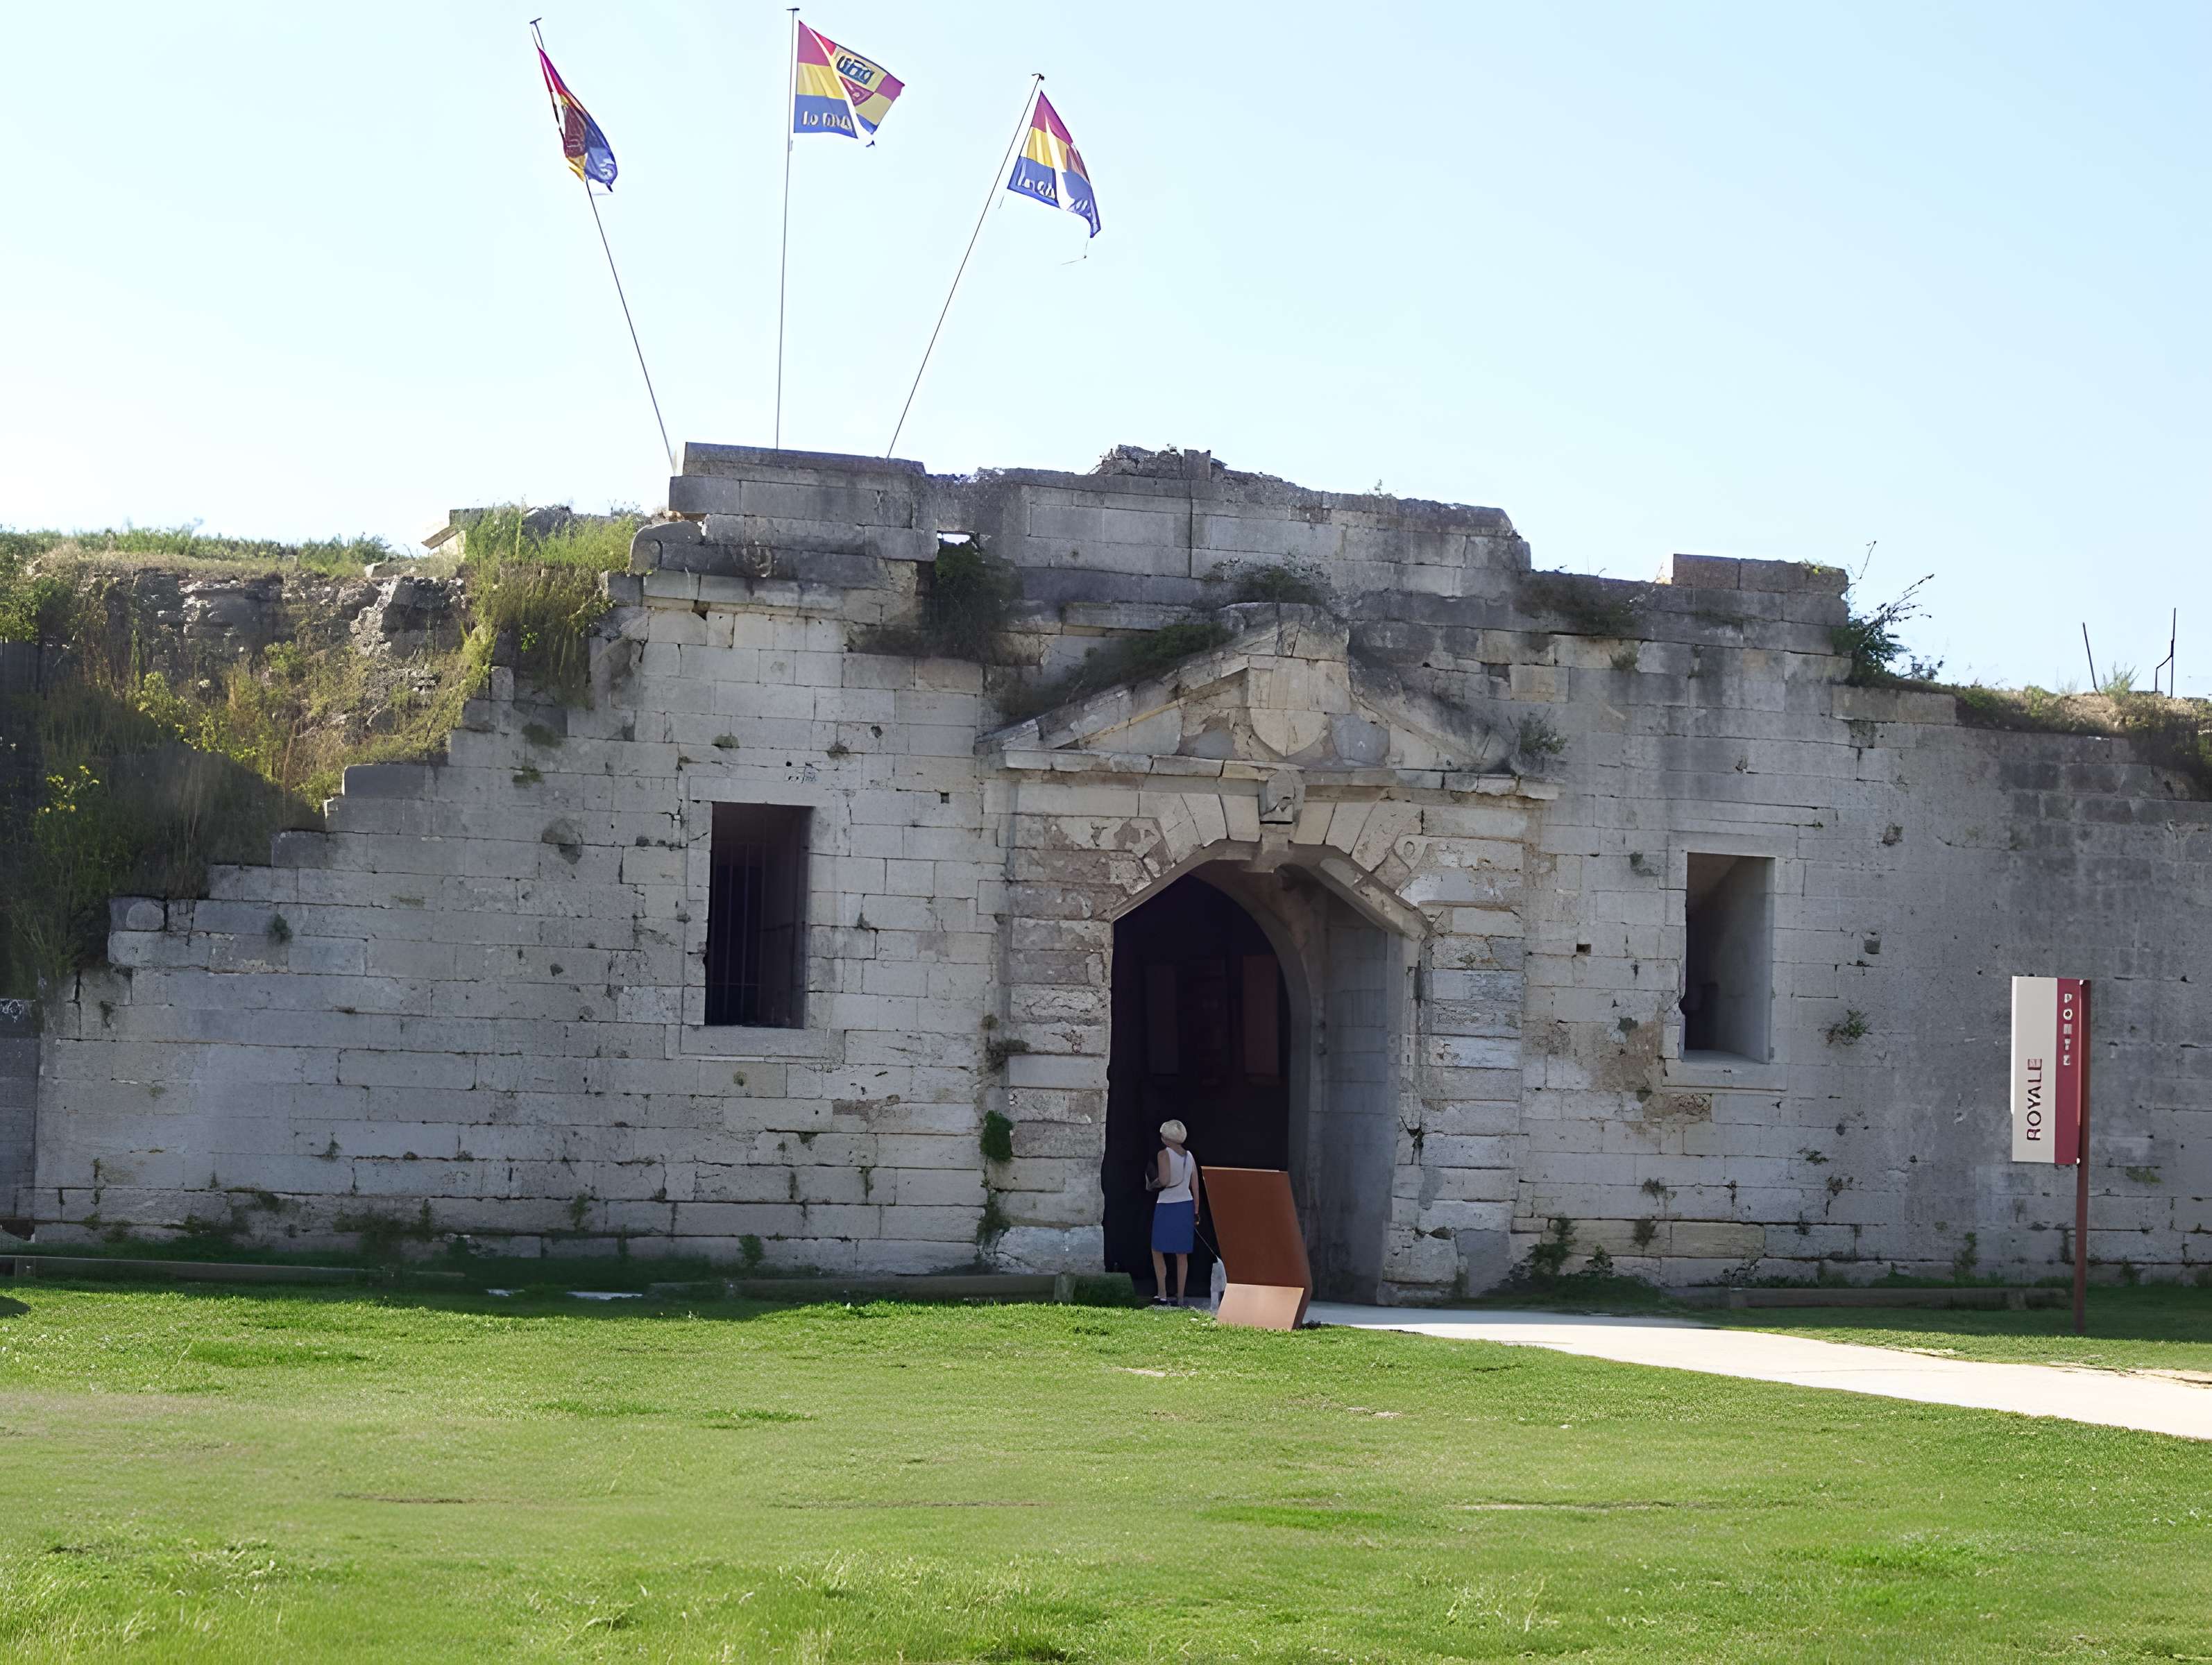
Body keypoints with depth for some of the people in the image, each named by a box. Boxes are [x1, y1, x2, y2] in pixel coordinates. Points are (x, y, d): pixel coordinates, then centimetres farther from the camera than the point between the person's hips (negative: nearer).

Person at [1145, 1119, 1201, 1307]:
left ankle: (1162, 1295, 0)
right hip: (1186, 1206, 6)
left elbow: (1164, 1180, -23)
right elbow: (1195, 1187, 8)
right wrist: (1196, 1212, 13)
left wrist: (1151, 1185, -2)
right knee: (1182, 1255, 9)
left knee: (1158, 1251, 6)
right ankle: (1180, 1297, 8)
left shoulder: (1164, 1155, -11)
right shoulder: (1189, 1156, 8)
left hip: (1167, 1207, -6)